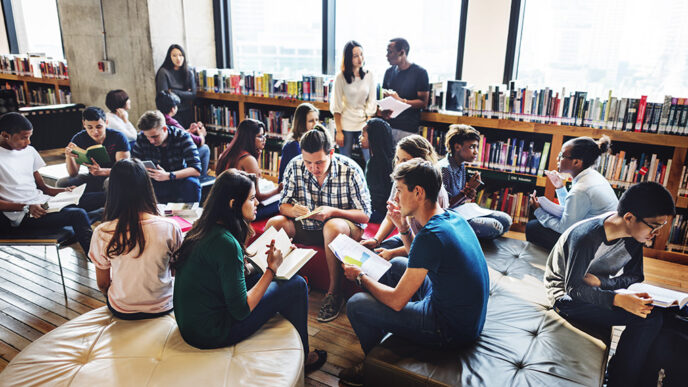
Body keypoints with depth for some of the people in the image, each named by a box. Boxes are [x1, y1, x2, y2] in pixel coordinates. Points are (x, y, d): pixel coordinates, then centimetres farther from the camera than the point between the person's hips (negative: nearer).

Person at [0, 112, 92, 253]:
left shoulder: (29, 150, 13)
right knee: (78, 215, -25)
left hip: (42, 203, 8)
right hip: (21, 216, -8)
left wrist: (62, 191, -3)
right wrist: (26, 207, -23)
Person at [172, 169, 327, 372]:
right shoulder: (226, 243, -26)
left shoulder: (203, 228, 1)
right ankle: (301, 358, 17)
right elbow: (241, 311, -22)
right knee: (296, 285, -5)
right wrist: (272, 268, -15)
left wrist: (264, 258, 6)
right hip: (210, 334, -9)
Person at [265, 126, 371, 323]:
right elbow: (283, 205, -1)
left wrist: (333, 212, -31)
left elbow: (365, 215, -14)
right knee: (274, 223, -21)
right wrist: (293, 210, -27)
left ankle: (333, 291, -22)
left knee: (332, 226, -38)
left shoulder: (350, 170, -17)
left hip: (346, 226, -3)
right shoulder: (295, 166, -8)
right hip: (307, 227, 4)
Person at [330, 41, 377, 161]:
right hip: (346, 125, -2)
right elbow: (336, 107, -4)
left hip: (364, 124, 2)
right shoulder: (340, 77, -5)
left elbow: (371, 103, 4)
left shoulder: (369, 76, 2)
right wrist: (339, 131, -7)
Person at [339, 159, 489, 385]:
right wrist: (404, 228, 4)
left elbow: (397, 301, -22)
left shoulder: (431, 235, -28)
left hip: (452, 330, -9)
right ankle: (377, 329, 37)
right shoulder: (453, 218, 0)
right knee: (397, 264, 23)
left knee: (356, 305, -7)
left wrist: (361, 277, -5)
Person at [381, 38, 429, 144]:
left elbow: (423, 103, -6)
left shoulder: (419, 72, -3)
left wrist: (400, 101, -17)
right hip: (389, 125, 4)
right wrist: (384, 110, -3)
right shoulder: (389, 72, 13)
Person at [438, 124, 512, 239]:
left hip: (461, 209, 10)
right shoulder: (444, 169, -22)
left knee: (506, 220, 4)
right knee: (495, 227, -22)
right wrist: (466, 190, -19)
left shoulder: (461, 166, 8)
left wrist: (469, 195, -9)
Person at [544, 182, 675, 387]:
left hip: (597, 291, 8)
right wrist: (619, 299, -40)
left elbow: (635, 276, 0)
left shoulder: (634, 235, -6)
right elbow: (573, 288, -24)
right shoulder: (586, 237, -29)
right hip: (566, 295, -7)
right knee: (647, 316, -21)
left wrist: (600, 280, -21)